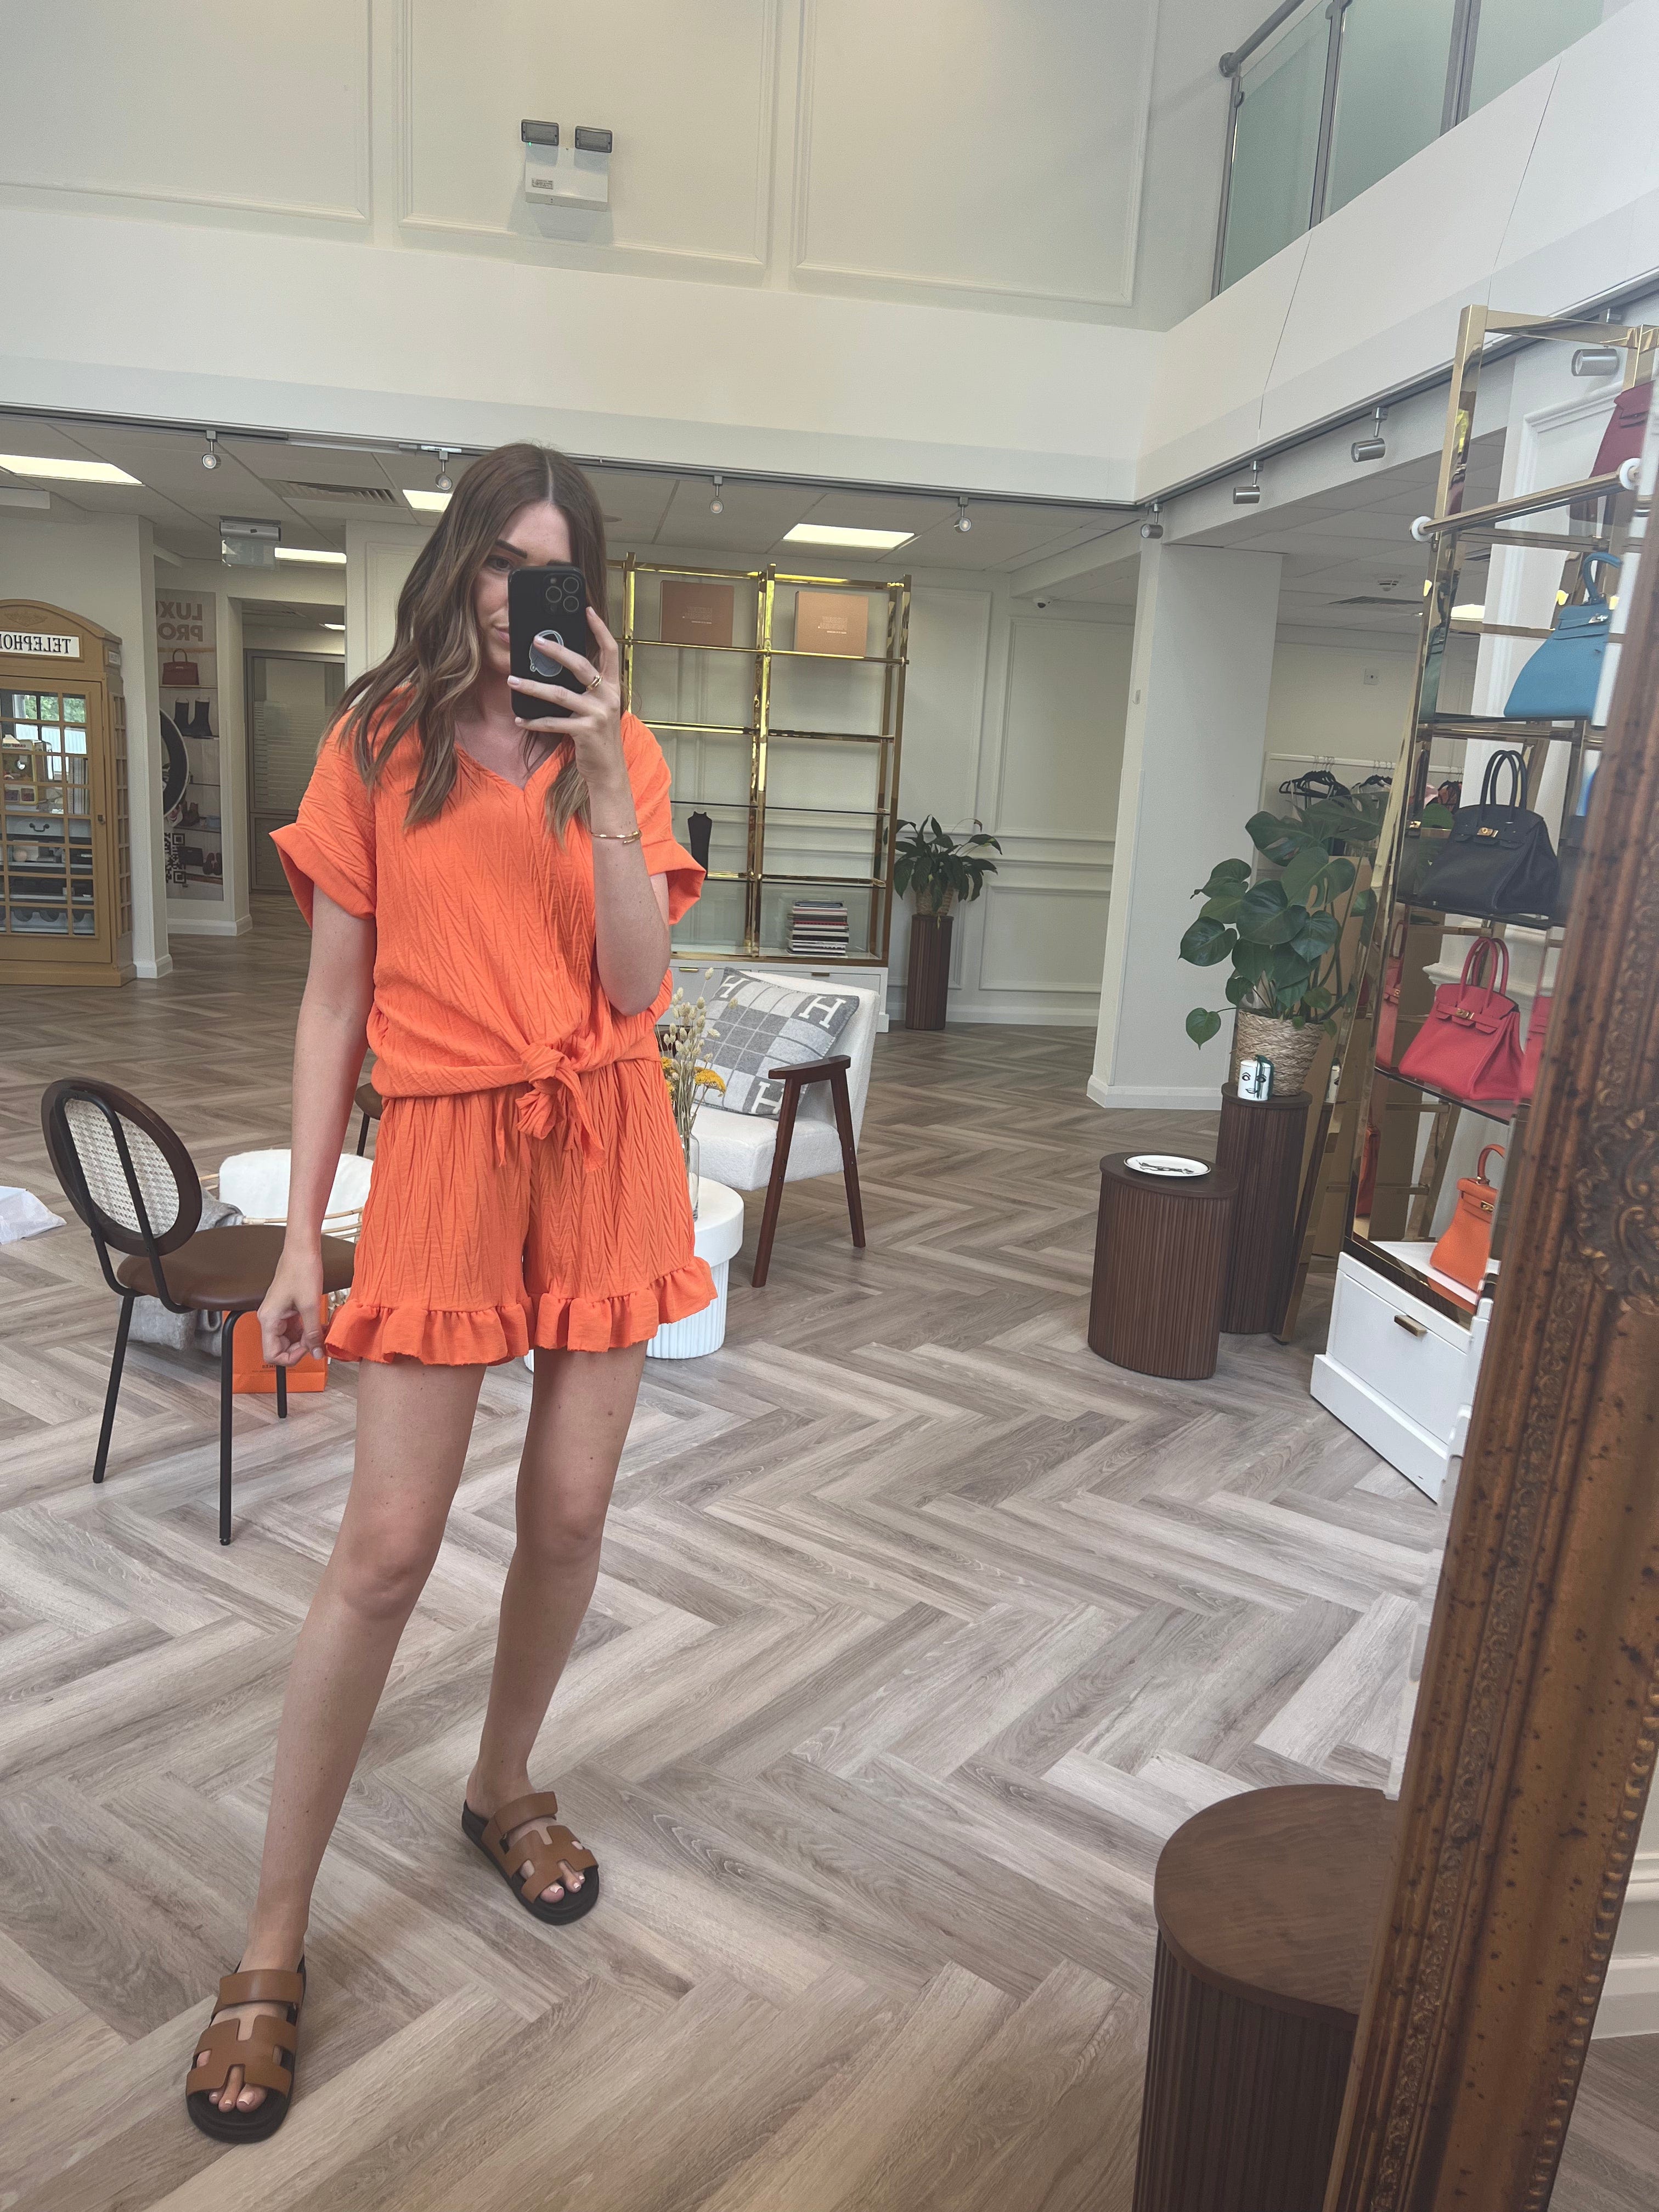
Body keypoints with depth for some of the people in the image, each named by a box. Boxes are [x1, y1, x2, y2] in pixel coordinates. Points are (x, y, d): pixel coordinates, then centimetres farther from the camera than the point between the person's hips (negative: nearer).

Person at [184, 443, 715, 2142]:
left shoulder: (621, 753, 6)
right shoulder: (378, 744, 2)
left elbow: (638, 985, -6)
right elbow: (335, 1000, 1)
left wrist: (601, 780, -15)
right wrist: (301, 1233, -2)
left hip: (603, 1149, 3)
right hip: (441, 1152, -2)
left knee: (570, 1513, 9)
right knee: (387, 1544, -3)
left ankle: (504, 1789, 36)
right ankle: (273, 1942, 15)